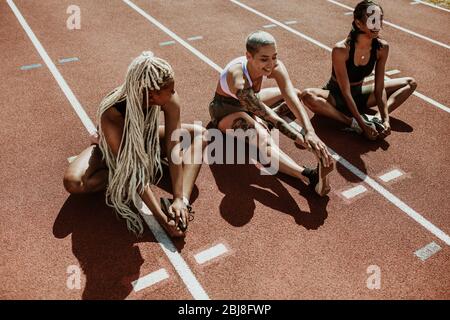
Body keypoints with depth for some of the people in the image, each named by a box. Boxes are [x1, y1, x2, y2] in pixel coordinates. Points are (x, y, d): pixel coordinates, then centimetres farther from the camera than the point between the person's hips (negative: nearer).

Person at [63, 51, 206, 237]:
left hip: (146, 141, 3)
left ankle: (183, 205, -29)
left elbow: (173, 149, -28)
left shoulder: (170, 100, -31)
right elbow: (131, 169, -38)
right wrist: (161, 217, -39)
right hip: (113, 149, -3)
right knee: (73, 182, -29)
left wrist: (179, 199, -35)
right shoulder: (111, 114, -40)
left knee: (198, 133, -16)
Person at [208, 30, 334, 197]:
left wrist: (309, 132, -48)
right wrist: (302, 139, -45)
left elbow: (291, 98, -34)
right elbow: (268, 116, -42)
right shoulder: (238, 79, -40)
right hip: (226, 109, -7)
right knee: (263, 139, -39)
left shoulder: (275, 66, -24)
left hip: (250, 101, 8)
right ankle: (312, 176, -52)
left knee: (300, 94, -3)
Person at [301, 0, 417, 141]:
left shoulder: (382, 47, -13)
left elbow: (379, 88, -10)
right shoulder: (341, 50, -27)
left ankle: (377, 118, -23)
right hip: (336, 97, -5)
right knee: (307, 96, -38)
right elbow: (346, 92, -26)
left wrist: (385, 118, -24)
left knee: (411, 83, -2)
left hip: (359, 95, 5)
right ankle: (353, 123, -31)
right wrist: (362, 124, -31)